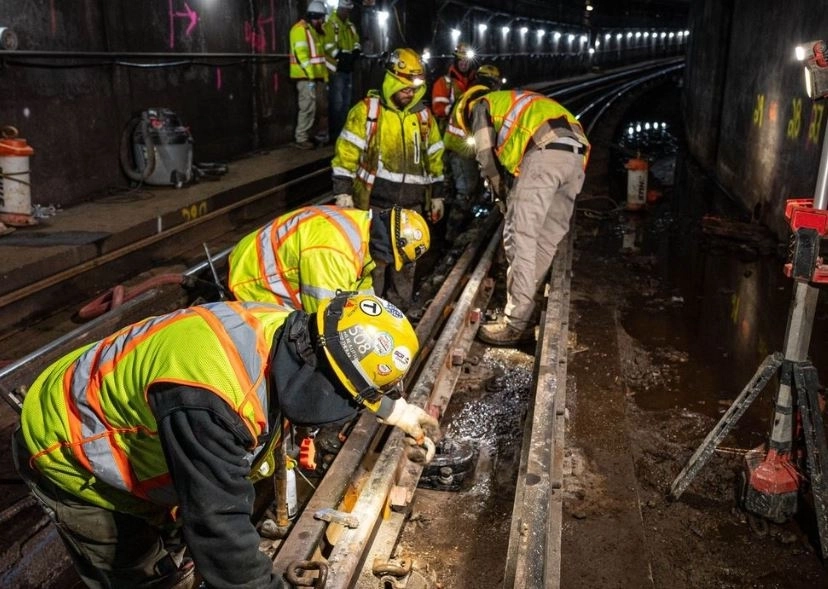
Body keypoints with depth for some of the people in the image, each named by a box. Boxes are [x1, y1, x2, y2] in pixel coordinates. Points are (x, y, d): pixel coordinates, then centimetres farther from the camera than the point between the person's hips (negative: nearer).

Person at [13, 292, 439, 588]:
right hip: (69, 454, -7)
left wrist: (400, 413, 14)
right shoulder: (209, 397, -44)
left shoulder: (285, 332, -17)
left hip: (128, 442, 7)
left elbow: (338, 381, 4)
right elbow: (217, 526, -38)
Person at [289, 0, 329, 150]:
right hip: (306, 76, -9)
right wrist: (309, 77, -22)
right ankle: (301, 139, -6)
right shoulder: (301, 29, -10)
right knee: (308, 107, -11)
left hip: (316, 76, 9)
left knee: (313, 107, 10)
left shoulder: (316, 31, 20)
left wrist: (324, 76, 18)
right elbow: (301, 54, -18)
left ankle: (309, 135, 17)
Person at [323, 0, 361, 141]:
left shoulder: (350, 26, 17)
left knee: (346, 102, 13)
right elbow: (328, 46, -18)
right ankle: (334, 134, -3)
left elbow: (356, 41, 15)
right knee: (336, 102, -8)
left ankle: (343, 131, 21)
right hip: (336, 69, -8)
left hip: (348, 68, 8)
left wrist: (356, 51, -6)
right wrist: (341, 55, -27)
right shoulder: (330, 24, -8)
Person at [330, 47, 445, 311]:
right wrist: (343, 193, -10)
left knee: (406, 262, 12)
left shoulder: (424, 115, 10)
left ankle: (400, 310, 26)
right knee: (373, 262, -1)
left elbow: (434, 159, 17)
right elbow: (346, 154, -5)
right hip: (374, 204, -4)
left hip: (410, 206, 4)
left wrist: (437, 196, 16)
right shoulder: (367, 110, -4)